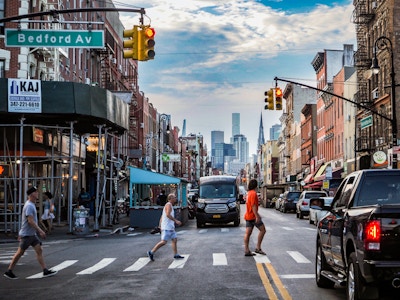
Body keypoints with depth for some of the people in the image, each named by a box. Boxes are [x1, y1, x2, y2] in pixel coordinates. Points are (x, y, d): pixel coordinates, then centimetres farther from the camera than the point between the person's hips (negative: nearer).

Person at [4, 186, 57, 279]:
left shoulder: (32, 205, 14)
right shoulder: (29, 206, -17)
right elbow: (30, 221, -24)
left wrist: (21, 233, 24)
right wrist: (40, 231, -23)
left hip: (32, 234, 9)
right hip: (27, 234, -9)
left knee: (39, 250, 3)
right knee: (20, 253, -1)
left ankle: (45, 271, 2)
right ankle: (9, 271, 10)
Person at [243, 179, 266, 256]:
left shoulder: (249, 193, 16)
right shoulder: (253, 193, -14)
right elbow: (253, 206, -22)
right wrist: (257, 216, -24)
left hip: (248, 216, 9)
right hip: (253, 216, -9)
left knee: (248, 233, 5)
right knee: (262, 230, -2)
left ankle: (247, 251, 4)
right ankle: (258, 248, -3)